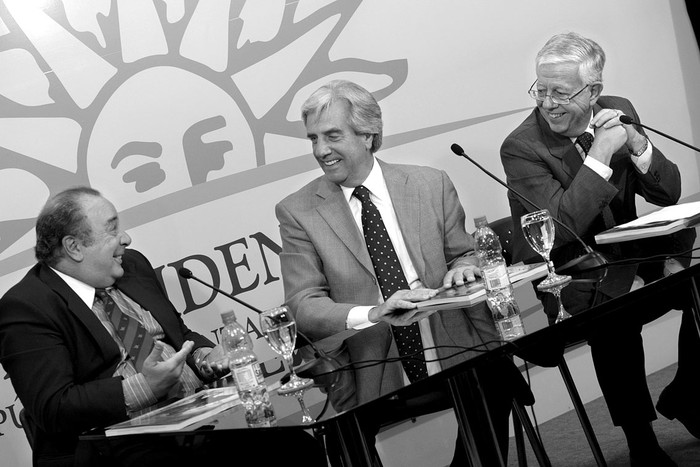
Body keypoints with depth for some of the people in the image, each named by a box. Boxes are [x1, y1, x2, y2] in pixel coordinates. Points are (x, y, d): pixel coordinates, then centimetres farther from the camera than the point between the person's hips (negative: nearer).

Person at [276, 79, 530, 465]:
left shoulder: (431, 185, 6)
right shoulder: (297, 212, 2)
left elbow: (465, 256, 16)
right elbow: (303, 305, -4)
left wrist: (463, 269, -8)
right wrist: (373, 314, -20)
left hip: (453, 356, 3)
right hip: (370, 374, -2)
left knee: (496, 382, -23)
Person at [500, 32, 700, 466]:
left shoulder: (619, 112, 0)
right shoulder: (520, 147, -16)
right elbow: (562, 229, -25)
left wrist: (637, 145, -18)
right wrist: (599, 156, -27)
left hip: (629, 251, 6)